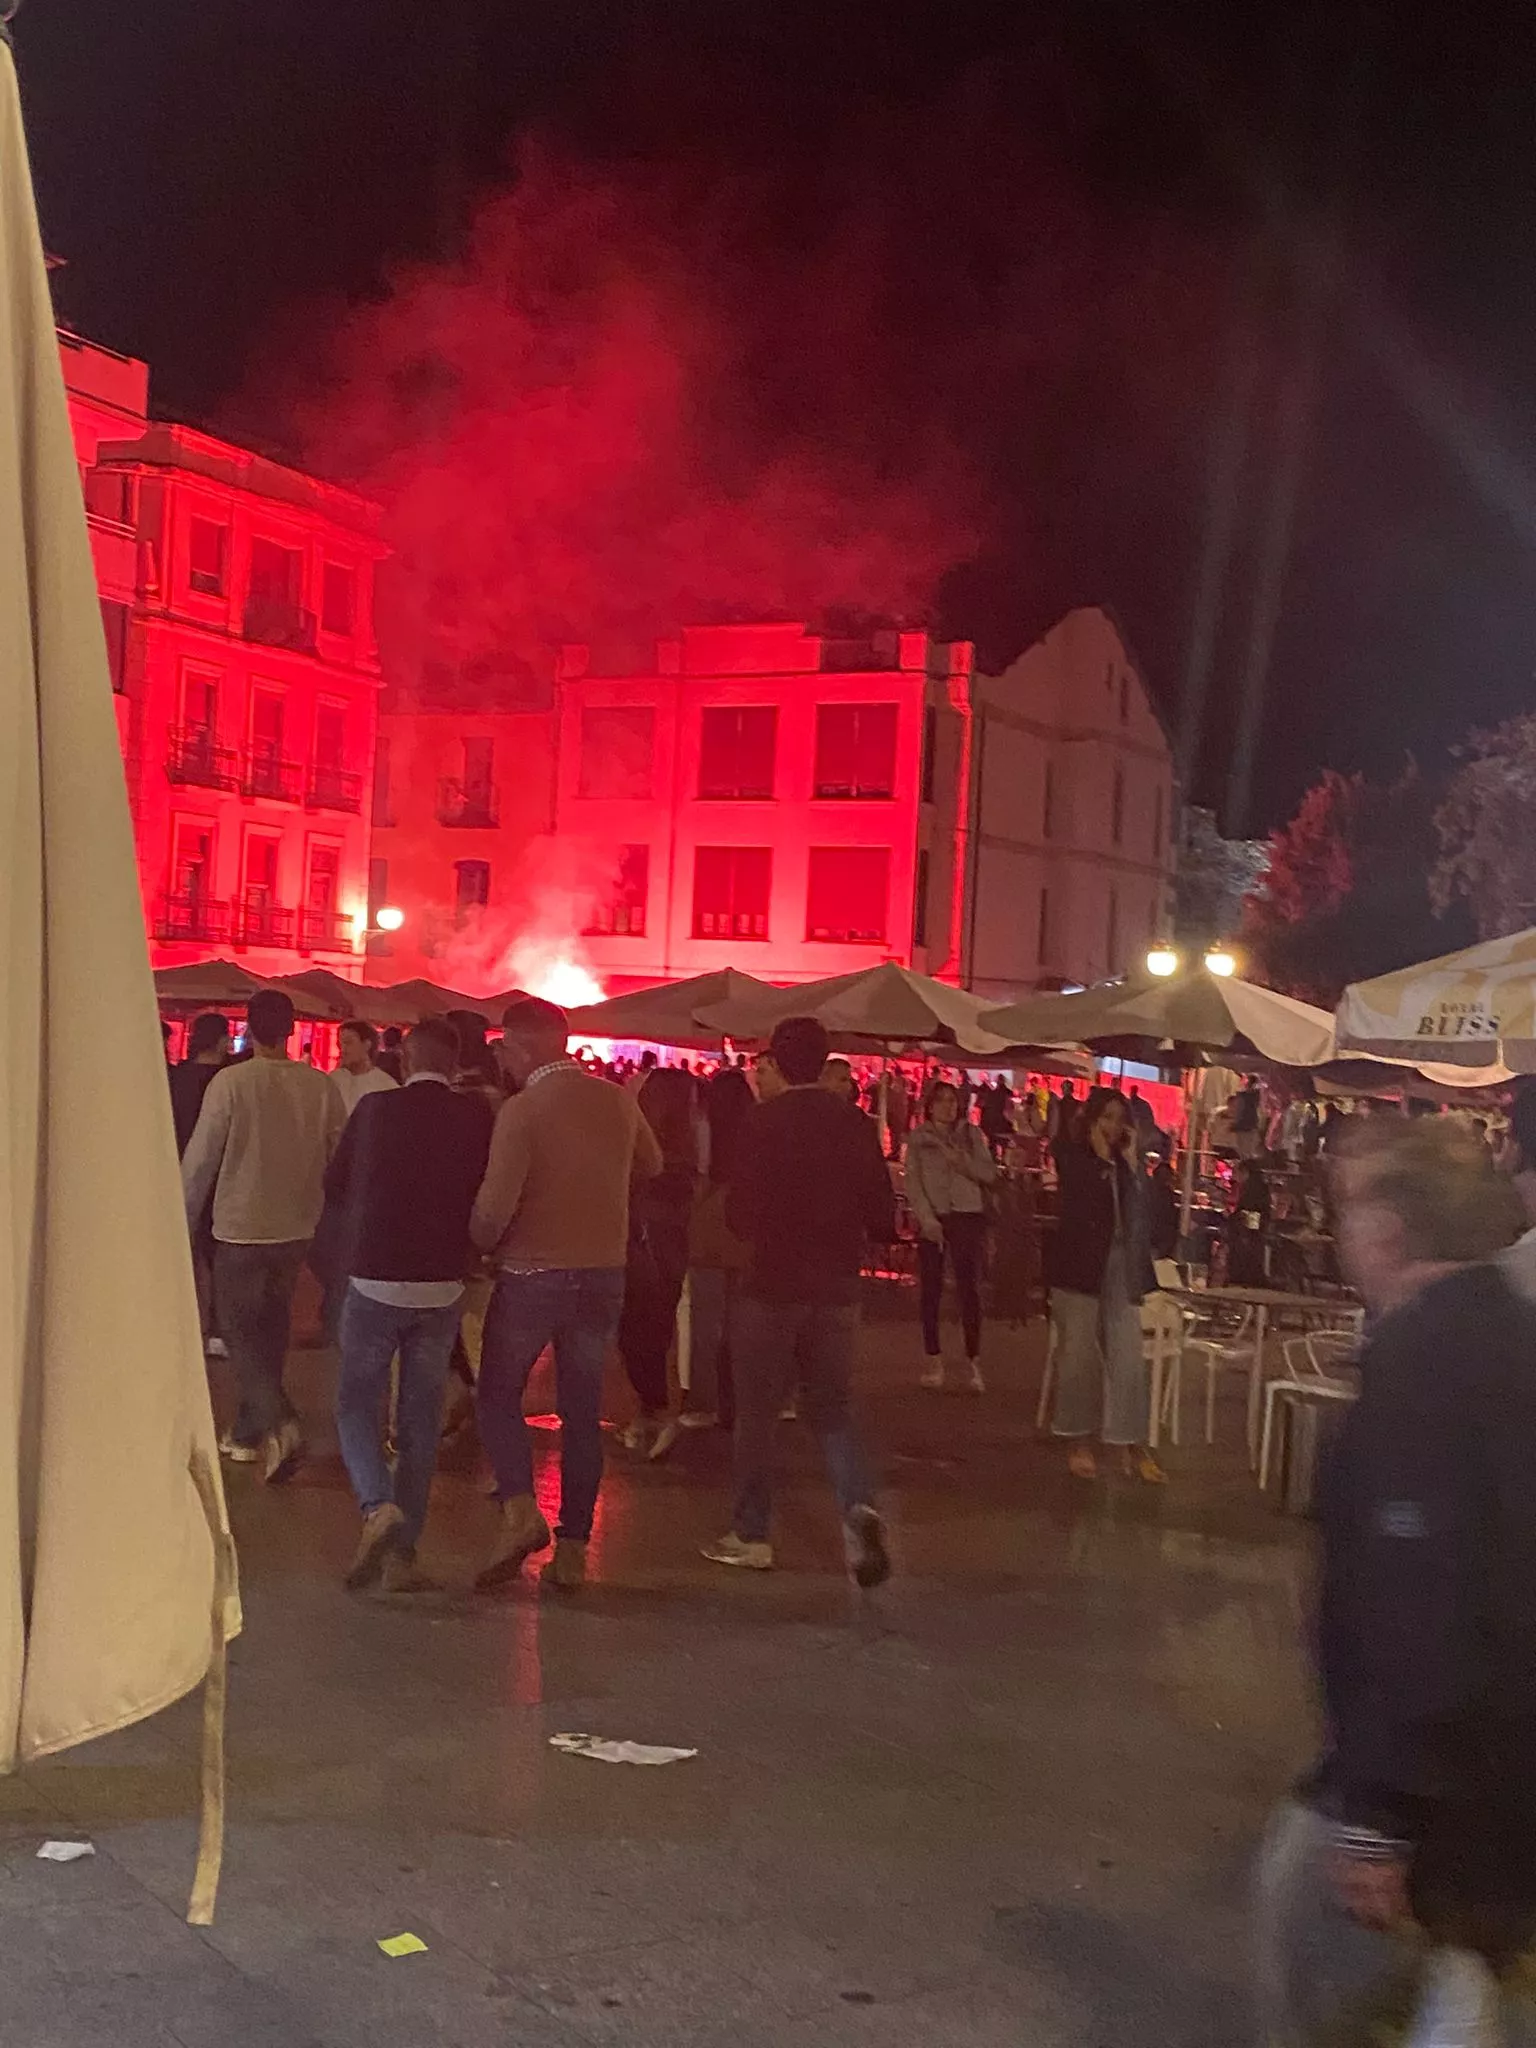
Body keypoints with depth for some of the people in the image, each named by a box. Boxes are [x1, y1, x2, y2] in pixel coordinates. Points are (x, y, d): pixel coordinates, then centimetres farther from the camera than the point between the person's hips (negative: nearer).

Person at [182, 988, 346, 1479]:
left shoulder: (231, 1082, -15)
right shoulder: (320, 1086, -5)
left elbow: (200, 1159, -10)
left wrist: (184, 1224, 1)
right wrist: (318, 1207, 16)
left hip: (240, 1229, -4)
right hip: (295, 1230, 4)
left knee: (242, 1333, 6)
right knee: (270, 1332, 18)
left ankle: (279, 1424, -14)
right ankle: (249, 1432, 26)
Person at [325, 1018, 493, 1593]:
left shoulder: (375, 1108, -6)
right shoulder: (476, 1116, -6)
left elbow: (336, 1185, 5)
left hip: (374, 1280, -1)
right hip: (442, 1287, 2)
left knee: (356, 1404, 12)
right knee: (421, 1420, 11)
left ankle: (378, 1506, -13)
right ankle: (402, 1550, 11)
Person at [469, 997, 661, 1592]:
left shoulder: (522, 1110, -16)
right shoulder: (618, 1101, 1)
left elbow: (495, 1204, -18)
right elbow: (651, 1165, 19)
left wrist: (480, 1246, 1)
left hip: (532, 1273, -4)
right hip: (604, 1274, 5)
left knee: (498, 1393, 12)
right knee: (582, 1411, 11)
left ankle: (520, 1510, -7)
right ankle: (572, 1547, 13)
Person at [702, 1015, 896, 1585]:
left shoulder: (764, 1122, -13)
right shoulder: (856, 1124, 0)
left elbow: (741, 1214, -13)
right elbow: (882, 1217, 3)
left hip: (772, 1286, -4)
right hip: (836, 1289, 4)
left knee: (756, 1412, 10)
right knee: (830, 1407, 15)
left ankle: (751, 1536, 17)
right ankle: (859, 1506, -9)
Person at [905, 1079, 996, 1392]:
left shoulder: (971, 1134, 10)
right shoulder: (919, 1137, 7)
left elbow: (990, 1174, 4)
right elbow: (913, 1182, -1)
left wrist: (962, 1161, -13)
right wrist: (927, 1218, -13)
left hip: (968, 1216, 0)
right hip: (932, 1218, 0)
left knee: (969, 1288, -8)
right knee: (931, 1289, 1)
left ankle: (973, 1362, -6)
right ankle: (933, 1359, 9)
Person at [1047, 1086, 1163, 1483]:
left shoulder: (1124, 1160, 11)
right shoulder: (1071, 1155, 0)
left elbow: (1144, 1210, 2)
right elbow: (1080, 1207, -13)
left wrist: (1131, 1161, -4)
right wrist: (1102, 1160, -7)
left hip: (1120, 1269, 3)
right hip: (1080, 1266, -3)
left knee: (1128, 1358, -2)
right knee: (1080, 1357, 4)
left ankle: (1129, 1444, 0)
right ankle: (1080, 1442, 14)